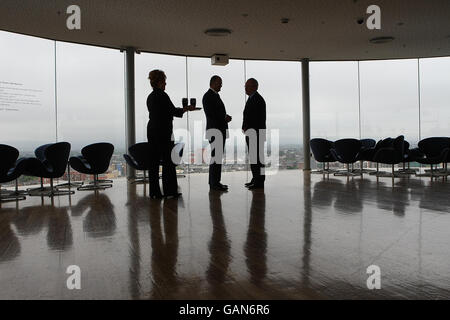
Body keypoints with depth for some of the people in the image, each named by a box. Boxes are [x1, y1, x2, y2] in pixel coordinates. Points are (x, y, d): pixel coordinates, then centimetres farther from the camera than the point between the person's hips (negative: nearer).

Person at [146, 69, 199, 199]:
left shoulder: (150, 96, 14)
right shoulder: (162, 95, -12)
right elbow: (173, 111, -11)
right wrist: (187, 108, 4)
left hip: (151, 131, 8)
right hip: (163, 132, -8)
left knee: (154, 161, 7)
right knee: (168, 161, -1)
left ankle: (154, 192, 10)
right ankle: (169, 190, 3)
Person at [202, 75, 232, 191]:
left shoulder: (216, 96, 20)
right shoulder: (208, 96, -10)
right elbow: (210, 114, -18)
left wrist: (226, 117, 4)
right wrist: (224, 118, -12)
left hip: (220, 130, 10)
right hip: (214, 131, -10)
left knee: (217, 156, 10)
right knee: (216, 157, -10)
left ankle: (214, 182, 16)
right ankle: (214, 183, -6)